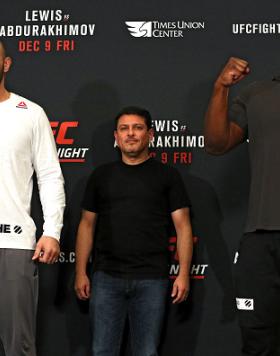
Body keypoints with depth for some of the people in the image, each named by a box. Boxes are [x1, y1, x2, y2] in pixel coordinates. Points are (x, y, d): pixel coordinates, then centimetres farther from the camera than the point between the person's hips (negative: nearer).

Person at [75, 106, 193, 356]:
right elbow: (87, 225, 13)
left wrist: (184, 274, -7)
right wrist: (80, 273, 6)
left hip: (151, 279, -2)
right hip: (107, 278, 2)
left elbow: (182, 226, 2)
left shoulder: (166, 175, 5)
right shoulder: (102, 176, 11)